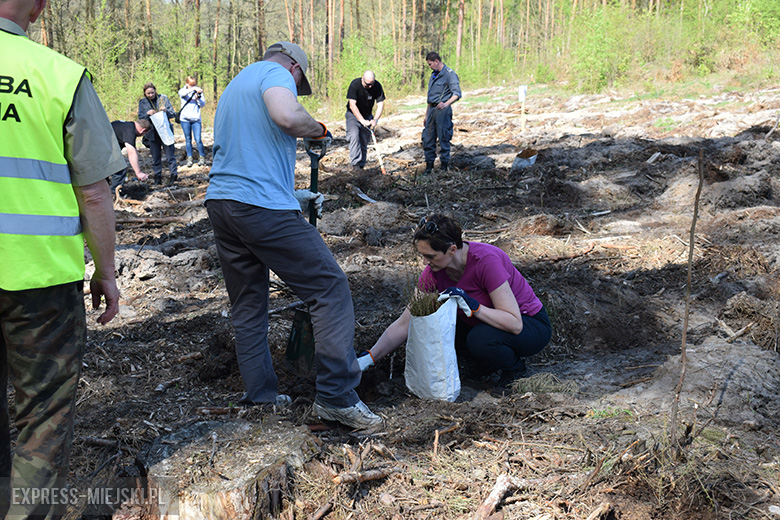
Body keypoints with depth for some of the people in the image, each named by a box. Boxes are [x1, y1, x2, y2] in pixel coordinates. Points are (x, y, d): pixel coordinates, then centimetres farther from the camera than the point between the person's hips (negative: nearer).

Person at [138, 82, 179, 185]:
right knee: (155, 157, 7)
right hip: (152, 133, 2)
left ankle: (174, 174, -1)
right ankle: (157, 177, 15)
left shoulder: (163, 98, 2)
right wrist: (147, 114, -14)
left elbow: (173, 114, 3)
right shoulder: (142, 102, 6)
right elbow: (140, 118, 5)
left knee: (170, 153, -5)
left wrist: (166, 111, -18)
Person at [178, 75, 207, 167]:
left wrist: (198, 98, -18)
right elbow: (182, 93, -20)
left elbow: (203, 104, 2)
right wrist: (194, 89, -32)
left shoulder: (199, 91, 7)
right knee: (188, 139, 6)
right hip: (185, 119, 1)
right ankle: (189, 158, 15)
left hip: (196, 119, -1)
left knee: (198, 140, -7)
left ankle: (202, 157, 8)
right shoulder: (183, 90, 5)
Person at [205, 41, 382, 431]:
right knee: (331, 289, -4)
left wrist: (291, 197, 34)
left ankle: (260, 395, 21)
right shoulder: (276, 72, 1)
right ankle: (335, 396, -6)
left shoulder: (233, 88, 30)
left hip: (220, 203, 9)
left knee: (248, 306, 16)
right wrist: (319, 129, -2)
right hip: (264, 208, -9)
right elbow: (287, 115, -23)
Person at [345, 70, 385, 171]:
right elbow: (352, 105, -26)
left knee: (364, 142, 3)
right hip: (353, 114, -3)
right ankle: (356, 163, -27)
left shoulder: (377, 86, -15)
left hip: (367, 116, 3)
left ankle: (361, 166, 11)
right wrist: (362, 120, -32)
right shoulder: (355, 84, -24)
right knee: (354, 136, -24)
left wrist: (375, 119, -30)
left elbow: (380, 104, -15)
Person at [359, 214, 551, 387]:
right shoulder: (434, 272, -14)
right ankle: (490, 359, 6)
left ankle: (515, 364, -3)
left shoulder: (486, 260, -32)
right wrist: (368, 359, -17)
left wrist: (472, 306, -41)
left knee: (480, 338, -35)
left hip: (530, 325, -7)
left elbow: (515, 324, -31)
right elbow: (404, 324, -9)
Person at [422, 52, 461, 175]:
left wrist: (446, 104, -33)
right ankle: (429, 167, 14)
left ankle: (445, 167, 3)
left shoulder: (449, 74, -8)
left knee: (443, 139, -4)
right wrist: (426, 114, 24)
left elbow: (457, 94, -17)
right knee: (427, 139, 7)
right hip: (432, 109, 8)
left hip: (442, 110, -8)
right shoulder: (434, 74, 19)